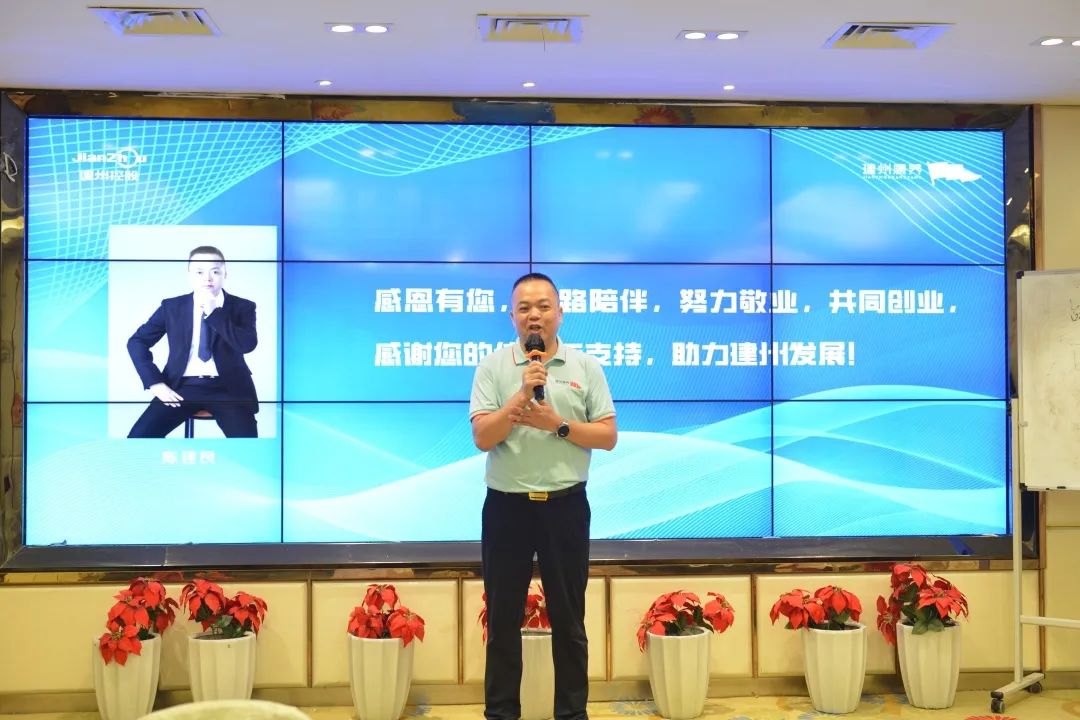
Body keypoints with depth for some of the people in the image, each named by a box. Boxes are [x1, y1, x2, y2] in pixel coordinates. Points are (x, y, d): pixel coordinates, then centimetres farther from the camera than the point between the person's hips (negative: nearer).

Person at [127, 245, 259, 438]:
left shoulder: (242, 307, 6)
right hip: (182, 387, 2)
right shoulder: (172, 306, 10)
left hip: (227, 388, -2)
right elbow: (137, 342, 10)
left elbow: (248, 345, -11)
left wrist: (213, 312, -13)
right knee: (139, 436, -20)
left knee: (246, 439, -29)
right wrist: (155, 383, -2)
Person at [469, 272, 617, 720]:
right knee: (503, 617, 8)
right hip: (507, 506, 0)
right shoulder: (493, 367, 0)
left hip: (565, 505, 0)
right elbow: (482, 437, -9)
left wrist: (557, 423, -13)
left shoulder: (585, 367, 2)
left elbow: (608, 436, -1)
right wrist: (522, 396, -20)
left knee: (568, 617, 9)